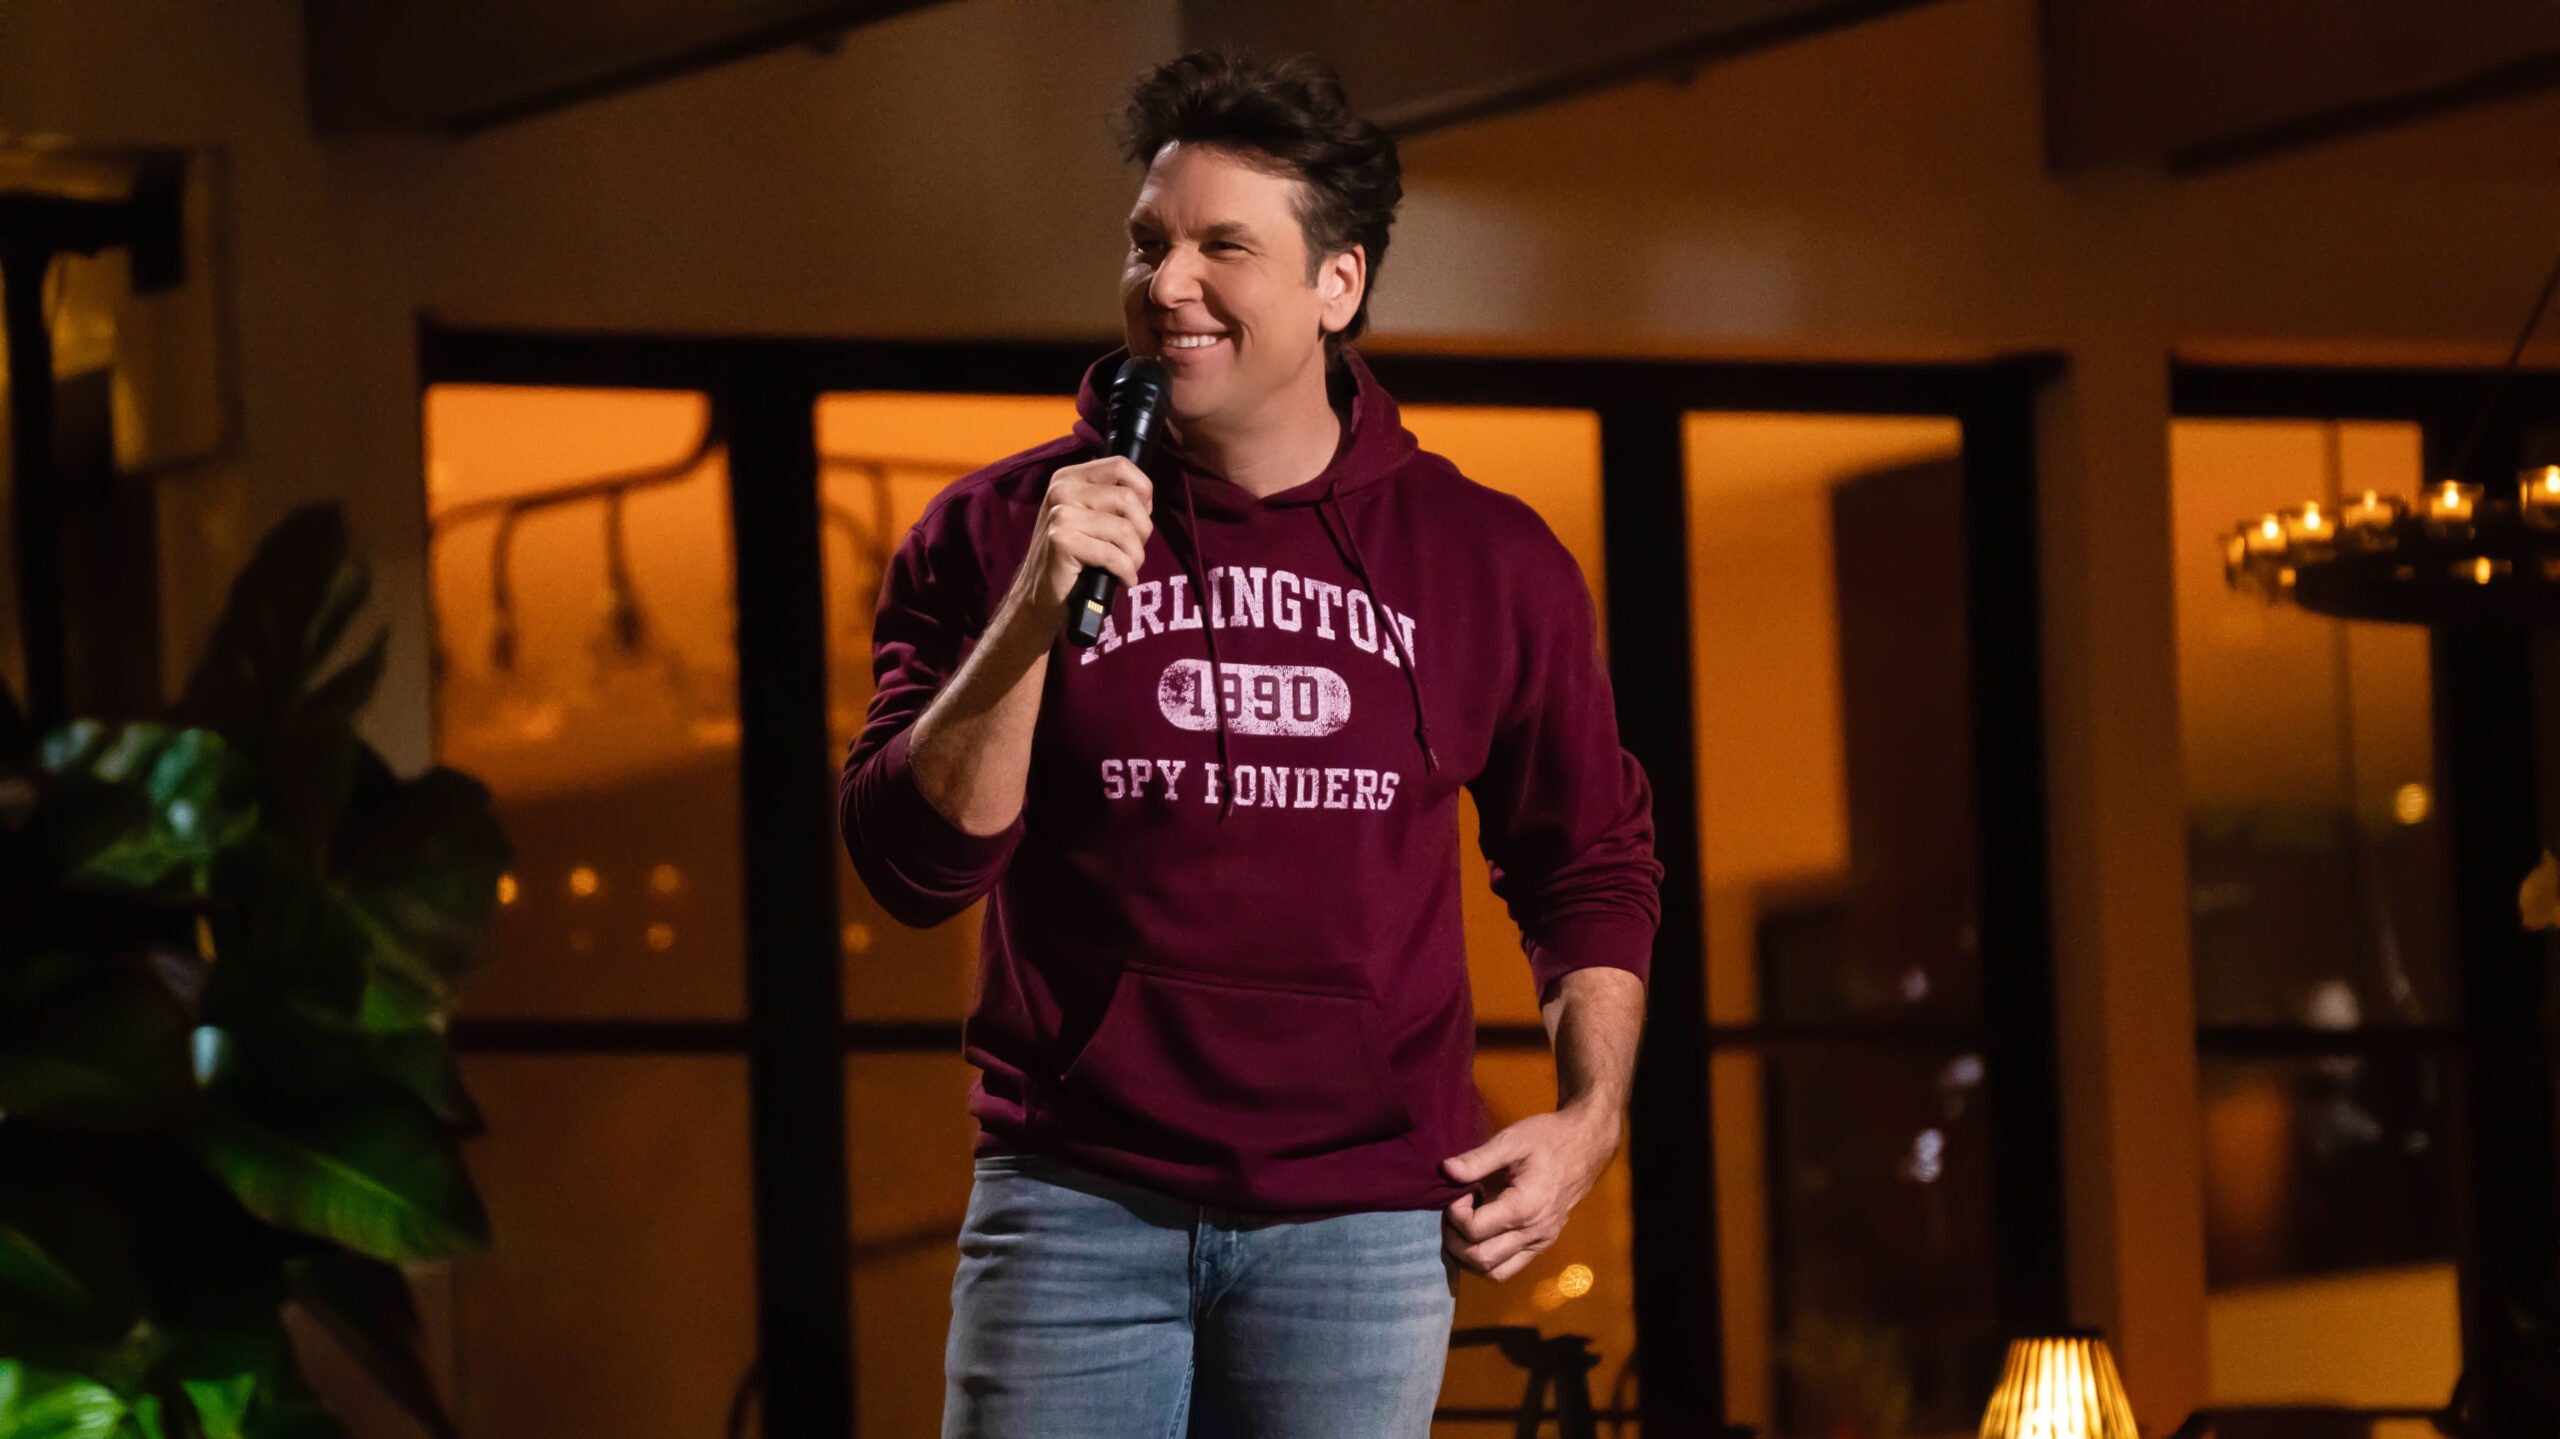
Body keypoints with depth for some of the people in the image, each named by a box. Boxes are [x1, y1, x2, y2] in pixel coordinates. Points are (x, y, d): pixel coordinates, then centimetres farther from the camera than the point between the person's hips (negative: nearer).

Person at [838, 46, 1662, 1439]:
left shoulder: (1489, 565, 6)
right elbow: (915, 865, -4)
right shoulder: (995, 531, 3)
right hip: (1078, 1204, -1)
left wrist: (1588, 1114, 5)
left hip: (1360, 1220, 1)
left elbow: (1592, 864, 18)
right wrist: (1033, 614, -16)